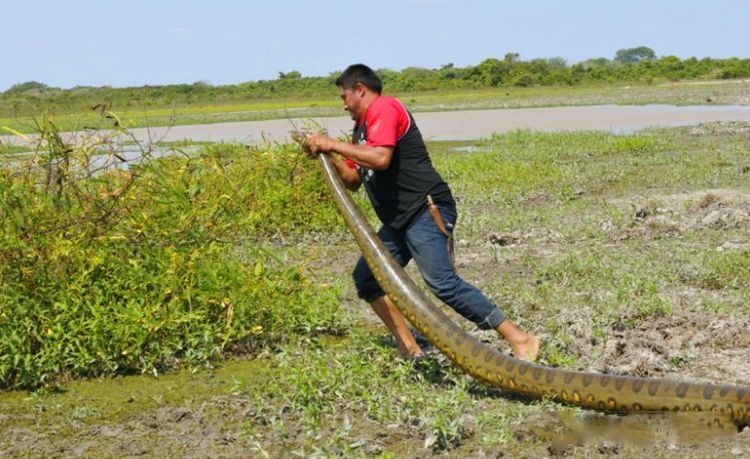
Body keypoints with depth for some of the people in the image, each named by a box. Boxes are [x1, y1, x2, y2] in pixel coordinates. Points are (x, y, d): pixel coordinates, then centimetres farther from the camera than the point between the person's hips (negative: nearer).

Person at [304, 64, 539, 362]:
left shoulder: (384, 108, -7)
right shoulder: (362, 127, 24)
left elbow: (380, 158, -25)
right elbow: (353, 181, 24)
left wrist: (333, 144, -15)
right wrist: (328, 156, 10)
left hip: (426, 210, -11)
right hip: (399, 220, 11)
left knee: (442, 283, -21)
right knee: (366, 276, 5)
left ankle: (519, 340, -19)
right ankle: (409, 350, 3)